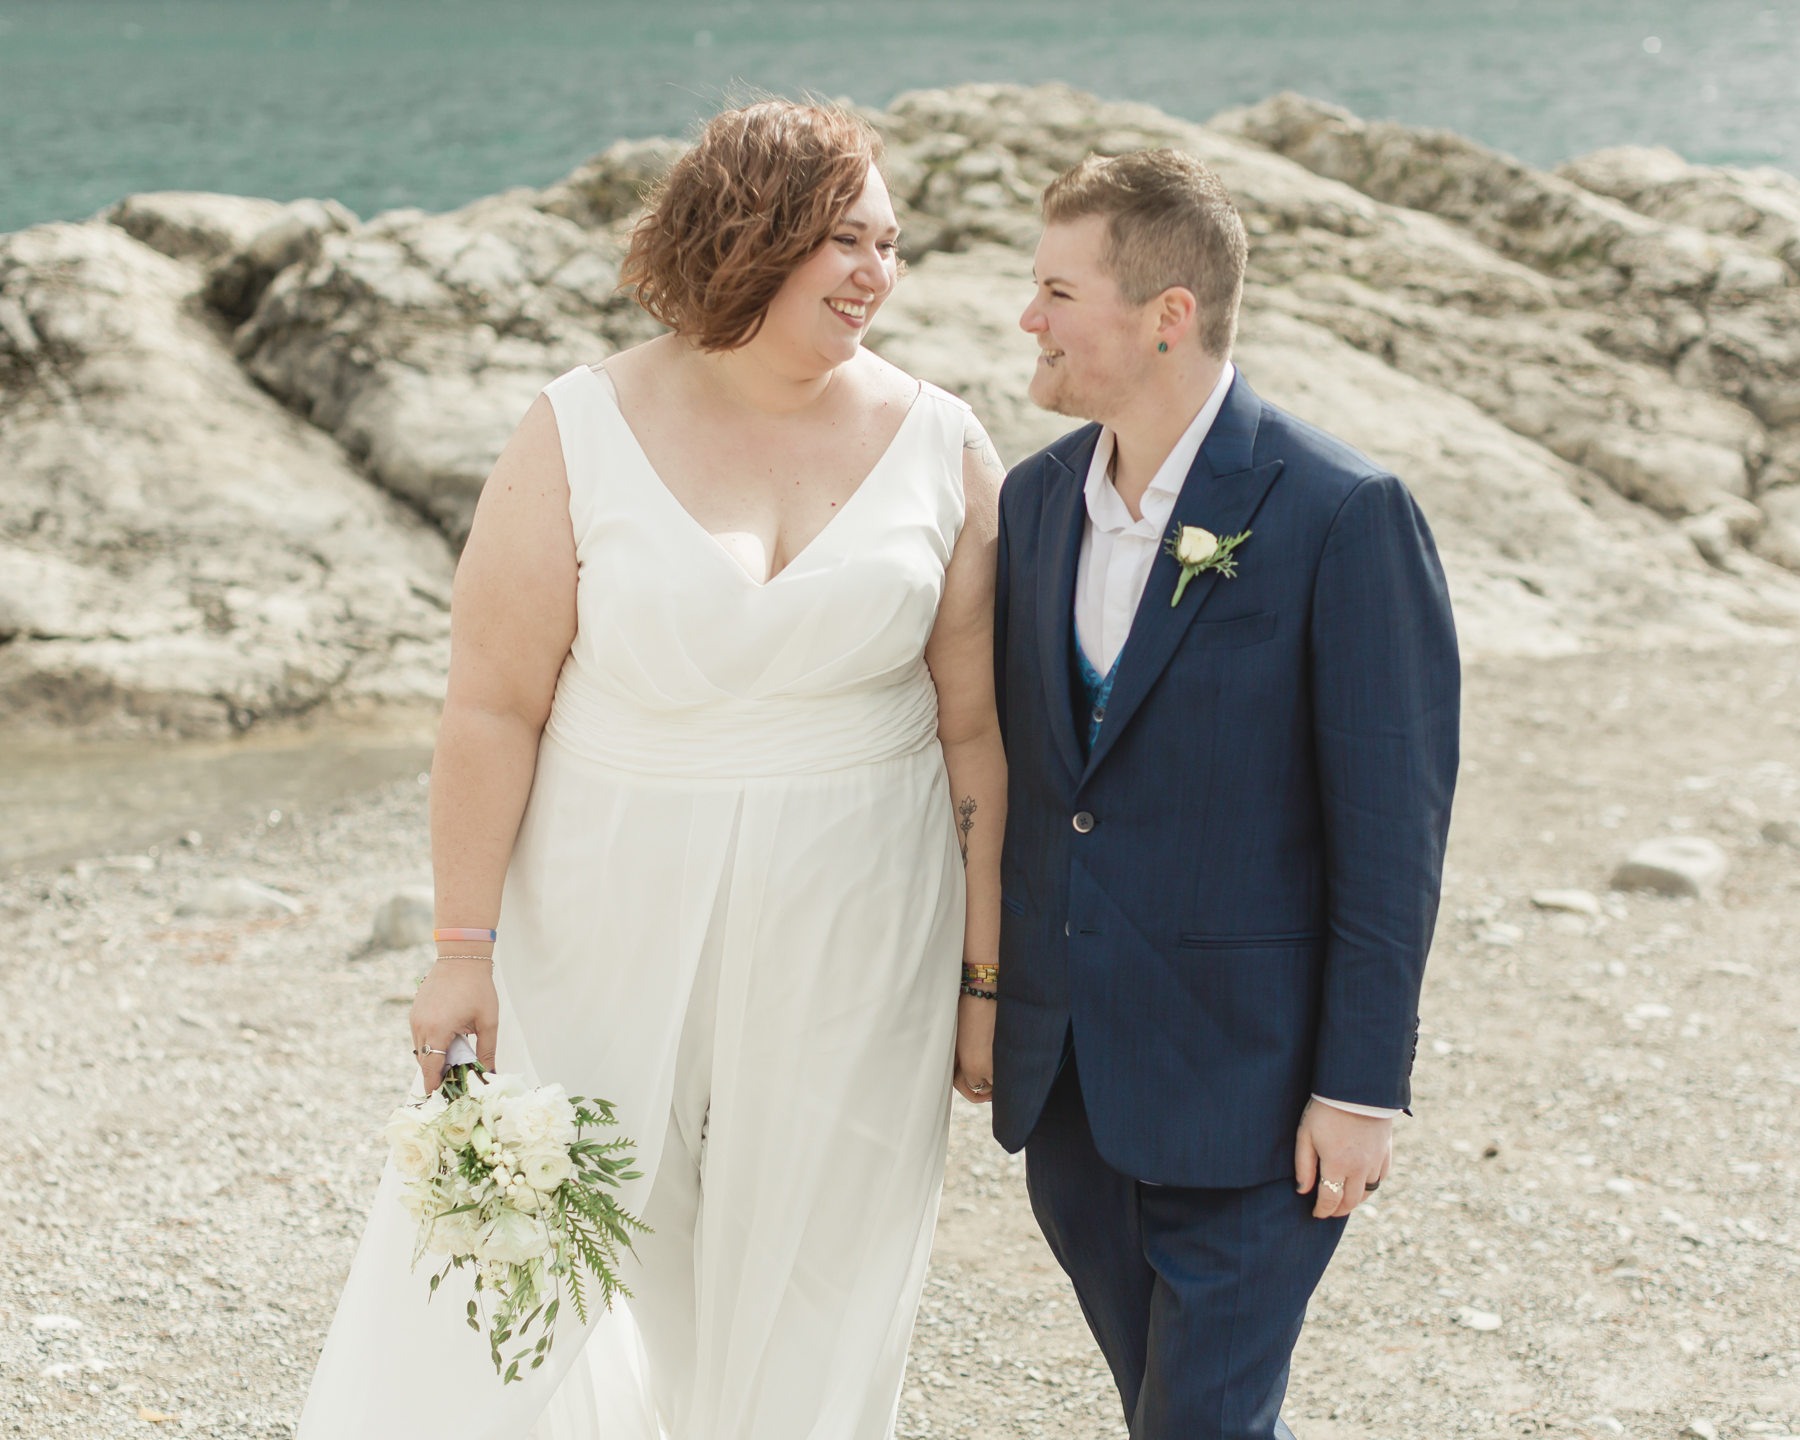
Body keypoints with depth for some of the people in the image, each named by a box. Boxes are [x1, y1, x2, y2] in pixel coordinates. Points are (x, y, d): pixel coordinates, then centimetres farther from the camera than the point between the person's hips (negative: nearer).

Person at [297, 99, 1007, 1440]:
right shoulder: (582, 439, -9)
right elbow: (493, 707, -8)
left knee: (809, 1286, 14)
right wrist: (463, 948, -9)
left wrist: (984, 979, 1)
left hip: (852, 943, 1)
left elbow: (975, 730, -1)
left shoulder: (943, 450, -3)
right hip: (614, 926, -1)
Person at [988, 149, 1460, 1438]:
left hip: (1246, 1075, -6)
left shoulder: (1345, 517, -15)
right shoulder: (1037, 497, 5)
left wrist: (1361, 1088, -14)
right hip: (1065, 1072, 6)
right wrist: (985, 992, 13)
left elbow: (1394, 826, -14)